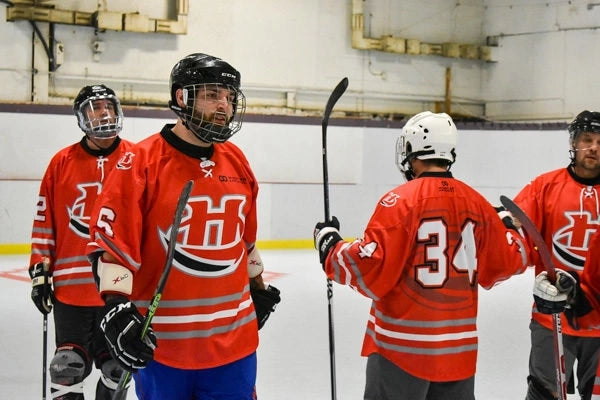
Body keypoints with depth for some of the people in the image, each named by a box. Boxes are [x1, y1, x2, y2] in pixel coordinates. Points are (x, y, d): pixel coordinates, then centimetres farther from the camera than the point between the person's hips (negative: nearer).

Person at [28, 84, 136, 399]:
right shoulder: (62, 162, 3)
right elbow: (45, 222, 6)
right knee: (68, 367, 4)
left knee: (116, 368, 11)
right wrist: (40, 271, 4)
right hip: (71, 286, 0)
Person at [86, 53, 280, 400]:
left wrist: (258, 287, 29)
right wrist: (117, 306, -21)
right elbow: (110, 240, -12)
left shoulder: (237, 161, 9)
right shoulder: (143, 162, -10)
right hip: (161, 342, -5)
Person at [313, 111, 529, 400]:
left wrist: (330, 247, -2)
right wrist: (510, 233, 33)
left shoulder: (401, 201, -13)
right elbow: (508, 263, 13)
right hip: (459, 347, 6)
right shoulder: (476, 202, 5)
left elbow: (370, 270, -17)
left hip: (402, 346, -5)